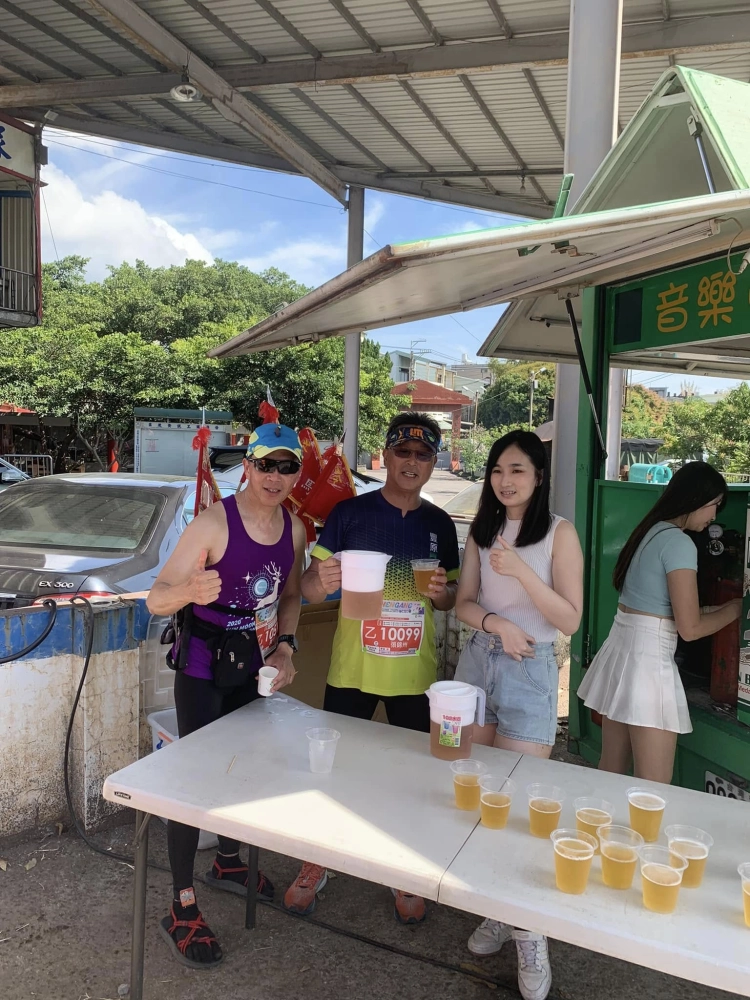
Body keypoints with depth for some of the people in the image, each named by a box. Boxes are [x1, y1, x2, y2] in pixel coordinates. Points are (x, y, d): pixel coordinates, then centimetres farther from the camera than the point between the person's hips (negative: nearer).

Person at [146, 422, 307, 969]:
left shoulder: (295, 528, -4)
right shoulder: (214, 522, -23)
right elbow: (157, 597, -25)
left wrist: (285, 646, -4)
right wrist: (187, 590, -47)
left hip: (255, 668, 7)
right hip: (203, 671, -6)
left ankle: (228, 861, 45)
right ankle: (182, 908, 17)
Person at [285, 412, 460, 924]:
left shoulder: (440, 524, 3)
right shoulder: (349, 512, -7)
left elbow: (449, 599, 12)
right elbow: (309, 588, -6)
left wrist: (442, 591, -11)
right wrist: (322, 581, -29)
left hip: (414, 675, 2)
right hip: (352, 670, -2)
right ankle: (317, 864, 35)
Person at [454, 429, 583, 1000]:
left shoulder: (559, 533, -7)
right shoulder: (482, 530, 7)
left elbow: (570, 620, -11)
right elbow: (464, 603, 8)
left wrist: (520, 570, -24)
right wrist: (495, 622, -13)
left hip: (530, 672, -4)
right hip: (478, 662, 5)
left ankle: (530, 932, 17)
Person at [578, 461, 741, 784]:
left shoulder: (650, 532, 14)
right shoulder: (679, 543, -13)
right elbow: (690, 628, -13)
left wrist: (713, 609, 16)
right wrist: (734, 609, 3)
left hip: (621, 648, 9)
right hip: (648, 658, -9)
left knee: (611, 774, 16)